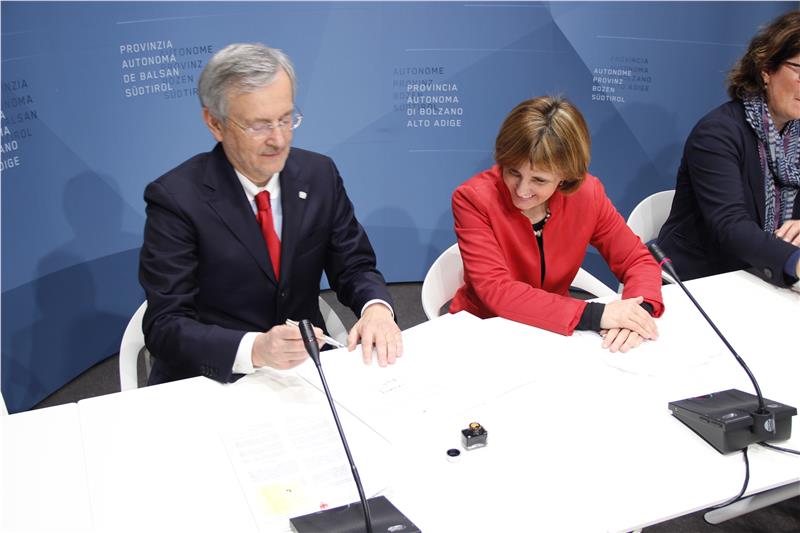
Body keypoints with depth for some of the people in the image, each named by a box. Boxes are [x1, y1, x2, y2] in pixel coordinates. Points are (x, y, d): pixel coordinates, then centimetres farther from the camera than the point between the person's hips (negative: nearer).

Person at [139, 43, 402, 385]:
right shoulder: (175, 198, -12)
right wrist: (255, 349, -34)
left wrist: (376, 307, -17)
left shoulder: (319, 175, 1)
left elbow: (354, 266, 7)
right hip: (214, 383, -2)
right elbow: (166, 326, -16)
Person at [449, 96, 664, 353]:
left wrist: (639, 309, -23)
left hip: (554, 329, 3)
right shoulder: (472, 199, -18)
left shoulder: (587, 193, -9)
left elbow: (637, 261, -2)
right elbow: (496, 291, -23)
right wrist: (594, 315, -29)